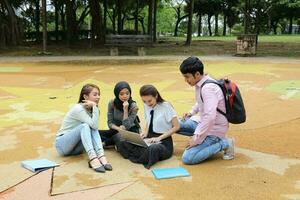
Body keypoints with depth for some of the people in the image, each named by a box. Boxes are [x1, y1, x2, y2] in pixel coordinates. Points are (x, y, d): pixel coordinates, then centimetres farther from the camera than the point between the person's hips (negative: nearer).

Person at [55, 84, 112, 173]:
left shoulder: (91, 109, 1)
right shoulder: (78, 109, -21)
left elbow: (94, 127, -7)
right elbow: (94, 125, -32)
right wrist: (94, 106, -31)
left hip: (76, 147, 7)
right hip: (62, 143, -6)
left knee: (93, 129, -20)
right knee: (84, 126, -31)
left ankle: (101, 156, -34)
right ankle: (93, 158, -45)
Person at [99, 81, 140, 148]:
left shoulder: (133, 106, -16)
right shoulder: (112, 103, -9)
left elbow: (126, 126, -22)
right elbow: (110, 123, -5)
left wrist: (125, 110, -29)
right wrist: (118, 128, -25)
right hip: (117, 130, 3)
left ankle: (107, 142, -14)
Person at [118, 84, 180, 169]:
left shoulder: (166, 106, -13)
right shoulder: (146, 106, 3)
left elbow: (176, 127, -10)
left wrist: (159, 138, -18)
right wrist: (145, 132, -2)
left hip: (163, 141, -5)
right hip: (149, 139, 5)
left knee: (153, 149, -41)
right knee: (124, 144, -19)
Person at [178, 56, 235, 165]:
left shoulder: (208, 88, -27)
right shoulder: (200, 84, 1)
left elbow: (210, 117, -34)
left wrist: (197, 138, -27)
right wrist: (192, 112, 7)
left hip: (214, 128, -9)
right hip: (202, 122, 9)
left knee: (187, 158, -19)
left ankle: (224, 144, -6)